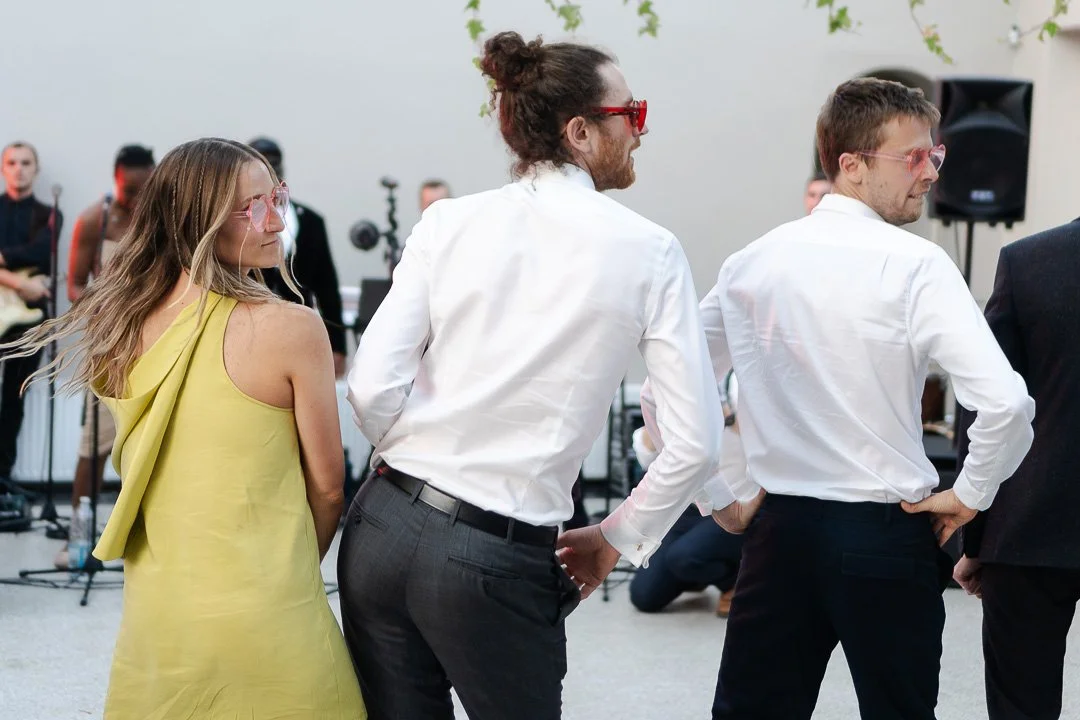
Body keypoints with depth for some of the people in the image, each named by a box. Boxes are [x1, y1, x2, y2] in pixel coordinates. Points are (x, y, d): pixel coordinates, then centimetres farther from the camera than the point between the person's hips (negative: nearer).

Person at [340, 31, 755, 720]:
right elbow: (696, 443, -6)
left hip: (383, 528, 3)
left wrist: (422, 467, 13)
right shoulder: (648, 251, -4)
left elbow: (373, 389, -6)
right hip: (499, 560, -3)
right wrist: (614, 540, 8)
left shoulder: (448, 222, 2)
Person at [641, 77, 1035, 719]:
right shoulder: (916, 265, -11)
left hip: (780, 529, 4)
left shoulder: (754, 262, 4)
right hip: (886, 534, -4)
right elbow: (1005, 401, -21)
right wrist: (971, 496, -6)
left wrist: (718, 498, 17)